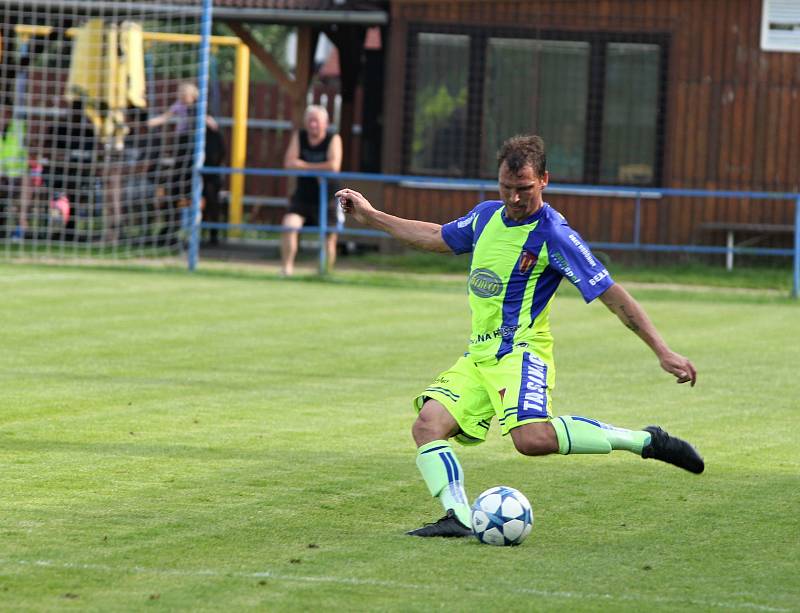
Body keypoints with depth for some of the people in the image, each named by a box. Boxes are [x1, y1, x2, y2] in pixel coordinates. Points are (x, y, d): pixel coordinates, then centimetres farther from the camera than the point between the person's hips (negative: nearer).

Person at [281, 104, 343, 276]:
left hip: (327, 199, -1)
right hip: (303, 196, 1)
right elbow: (289, 163, -10)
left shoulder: (333, 139, -7)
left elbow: (334, 166, -22)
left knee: (329, 238, 3)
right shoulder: (299, 137, 1)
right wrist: (318, 168, -14)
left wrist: (304, 166, -14)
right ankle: (286, 267, -14)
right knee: (289, 225, -21)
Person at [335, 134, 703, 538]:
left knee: (532, 438, -32)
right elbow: (437, 238, 32)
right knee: (427, 425, -14)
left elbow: (613, 296, -12)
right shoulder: (487, 216, 11)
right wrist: (371, 217, 35)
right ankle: (459, 518, -18)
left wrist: (663, 352, -17)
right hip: (478, 356, 8)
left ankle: (645, 441, -20)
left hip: (521, 353, -7)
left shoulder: (554, 236, -11)